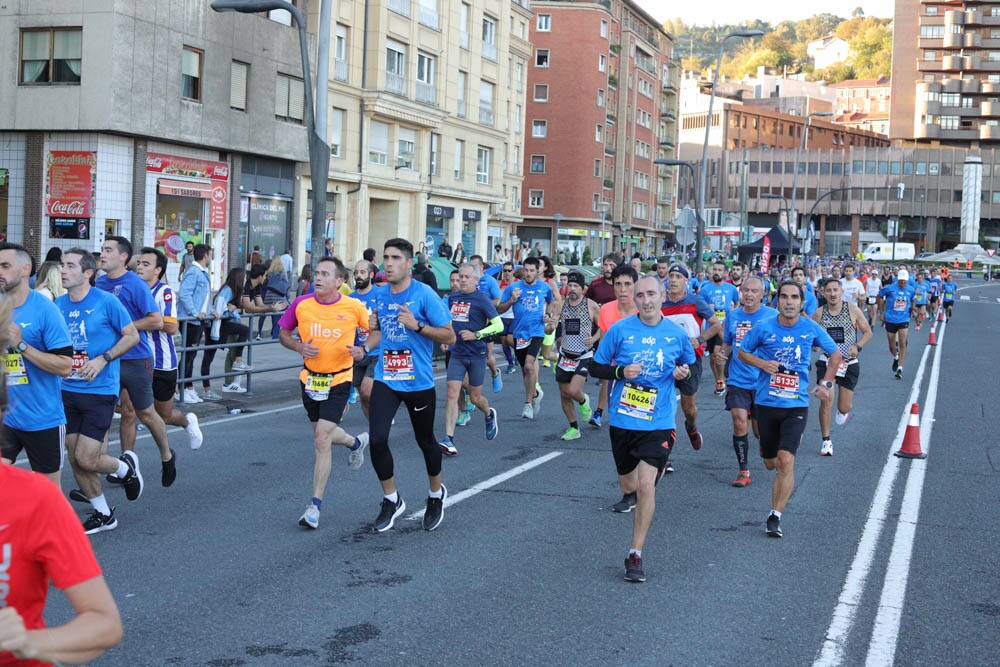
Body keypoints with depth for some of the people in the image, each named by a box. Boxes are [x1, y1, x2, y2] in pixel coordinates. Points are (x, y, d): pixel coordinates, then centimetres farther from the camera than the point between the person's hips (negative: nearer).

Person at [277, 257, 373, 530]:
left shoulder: (354, 307, -11)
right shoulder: (301, 304, -6)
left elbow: (376, 330, 4)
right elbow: (283, 332, 7)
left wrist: (364, 349, -15)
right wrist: (299, 346, -12)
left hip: (339, 380, -4)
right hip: (309, 378, 4)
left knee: (322, 440, -13)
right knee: (322, 434, 20)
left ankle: (315, 505, -4)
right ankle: (356, 442, 56)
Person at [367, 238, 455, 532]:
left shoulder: (424, 294, -11)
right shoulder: (380, 295, 6)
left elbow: (449, 336, -11)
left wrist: (417, 325, -23)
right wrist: (374, 326, 0)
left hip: (418, 381, -4)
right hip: (385, 378, 4)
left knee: (425, 441, 12)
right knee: (377, 439, -10)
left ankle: (436, 494, 38)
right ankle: (391, 500, 10)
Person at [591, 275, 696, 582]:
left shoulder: (677, 334, -1)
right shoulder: (620, 329, -4)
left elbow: (691, 365, 17)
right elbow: (595, 367, 1)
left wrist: (684, 373, -6)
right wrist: (621, 371, -17)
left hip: (658, 422, -1)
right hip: (622, 420, 1)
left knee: (646, 485, -13)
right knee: (628, 483, 16)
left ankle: (635, 554, -3)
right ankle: (632, 496, 56)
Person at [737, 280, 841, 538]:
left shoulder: (811, 329, -3)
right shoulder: (764, 328, -5)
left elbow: (835, 354, 13)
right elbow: (743, 352, 9)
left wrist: (826, 383, 4)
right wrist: (762, 363, -9)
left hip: (796, 404, -1)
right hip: (766, 402, 1)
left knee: (786, 461, -16)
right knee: (771, 464, 12)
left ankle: (775, 516, -7)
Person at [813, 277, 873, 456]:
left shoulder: (853, 310, -5)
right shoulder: (819, 314, -2)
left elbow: (867, 332, 3)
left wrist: (858, 347, -13)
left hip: (849, 363, 0)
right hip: (827, 362, 0)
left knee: (843, 408, 4)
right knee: (826, 401, -13)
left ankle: (844, 409, 45)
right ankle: (826, 441, 0)